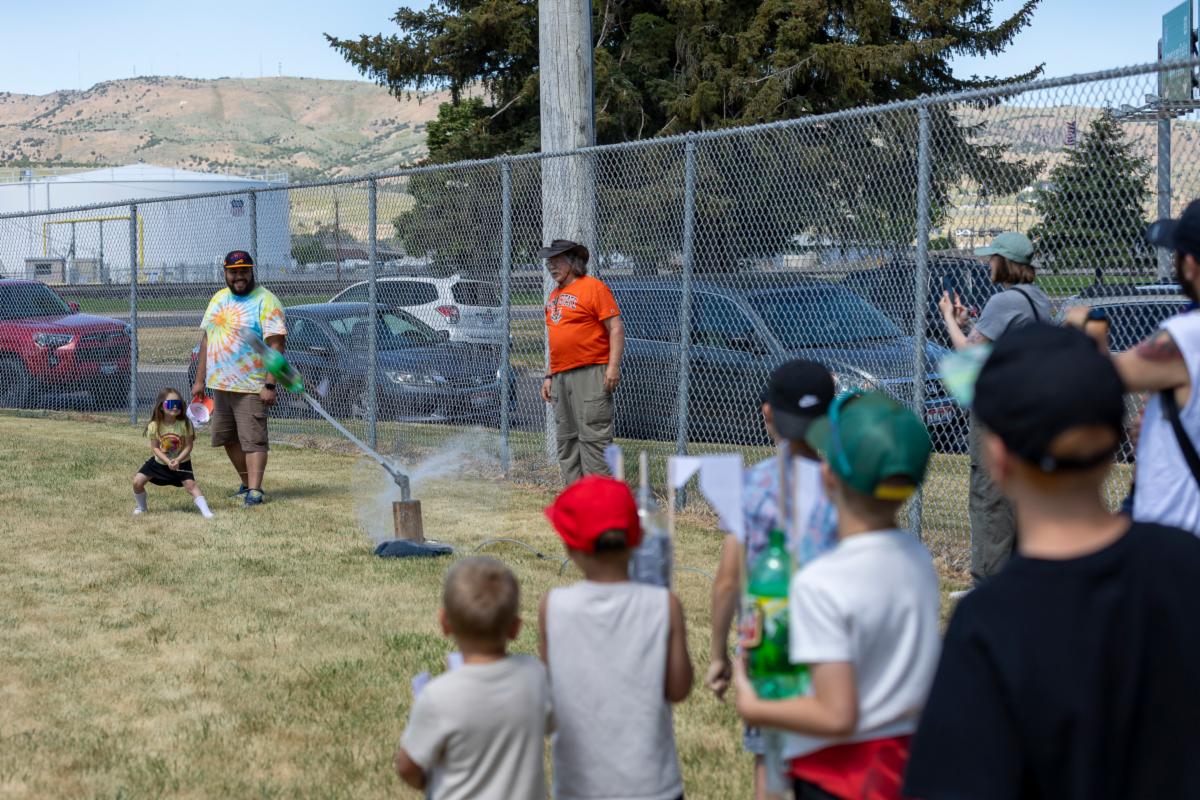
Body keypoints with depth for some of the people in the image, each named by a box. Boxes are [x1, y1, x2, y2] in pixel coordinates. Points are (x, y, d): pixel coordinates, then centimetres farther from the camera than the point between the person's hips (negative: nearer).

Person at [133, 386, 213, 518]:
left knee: (190, 483, -20)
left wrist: (177, 460, -30)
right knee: (138, 481, -5)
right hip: (159, 461, 2)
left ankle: (205, 510, -20)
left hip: (181, 462, -2)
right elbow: (155, 448, -13)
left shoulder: (185, 424, -20)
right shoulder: (154, 426, -17)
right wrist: (168, 461, -27)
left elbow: (188, 446, -16)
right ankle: (141, 507, 20)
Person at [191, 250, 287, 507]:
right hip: (219, 384, 8)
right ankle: (247, 483, 25)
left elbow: (276, 344, -16)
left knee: (253, 440, -11)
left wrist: (270, 385, -22)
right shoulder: (218, 299, 14)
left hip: (250, 387, -8)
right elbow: (206, 339, 18)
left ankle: (254, 491, -12)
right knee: (229, 439, 13)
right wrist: (200, 380, 14)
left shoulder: (265, 301, -10)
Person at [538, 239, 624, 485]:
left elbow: (616, 328, -10)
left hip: (590, 373, -9)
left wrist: (613, 367, -19)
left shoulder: (593, 288, -6)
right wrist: (550, 376, 21)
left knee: (593, 436, -12)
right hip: (561, 378, 9)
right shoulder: (554, 295, 20)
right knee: (566, 439, 9)